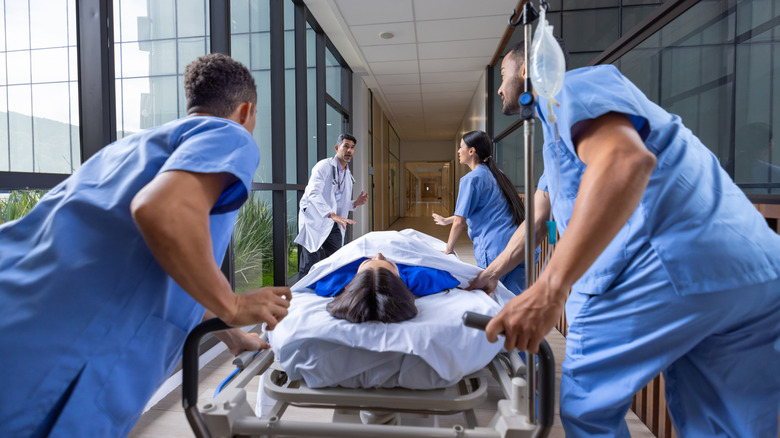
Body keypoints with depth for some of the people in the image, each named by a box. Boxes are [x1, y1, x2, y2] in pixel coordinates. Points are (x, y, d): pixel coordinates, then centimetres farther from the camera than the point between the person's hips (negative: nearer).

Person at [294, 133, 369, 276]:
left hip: (333, 225, 7)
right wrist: (332, 214, -40)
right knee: (310, 268, -6)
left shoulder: (348, 175, 15)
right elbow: (313, 193, -27)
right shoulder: (324, 166, -11)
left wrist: (355, 203, 1)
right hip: (315, 222, -7)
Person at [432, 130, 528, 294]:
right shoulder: (496, 174, 20)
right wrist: (446, 220, 42)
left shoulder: (471, 179, -7)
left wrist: (448, 250, 8)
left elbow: (460, 221, -8)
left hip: (495, 250, -8)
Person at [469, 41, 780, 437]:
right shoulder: (558, 136, 30)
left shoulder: (565, 85, 0)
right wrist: (490, 276, 35)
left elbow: (626, 159, -22)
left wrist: (549, 289, -30)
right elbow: (536, 220, 32)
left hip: (668, 264, -10)